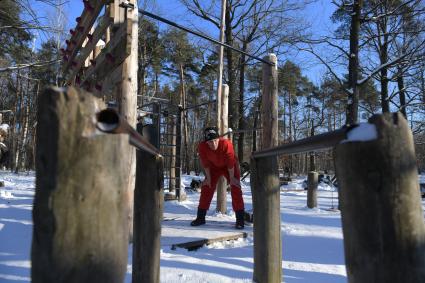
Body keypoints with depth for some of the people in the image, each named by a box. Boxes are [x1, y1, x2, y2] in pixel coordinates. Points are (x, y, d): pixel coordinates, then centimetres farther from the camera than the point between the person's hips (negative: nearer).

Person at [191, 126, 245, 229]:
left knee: (235, 189, -12)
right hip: (214, 166, 3)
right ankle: (200, 217, 10)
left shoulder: (226, 144, -37)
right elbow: (205, 163, -15)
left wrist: (232, 178, -19)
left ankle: (240, 219, -6)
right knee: (206, 188, -1)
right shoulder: (202, 147, -28)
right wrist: (208, 178, -9)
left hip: (229, 166, -3)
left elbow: (230, 162, -27)